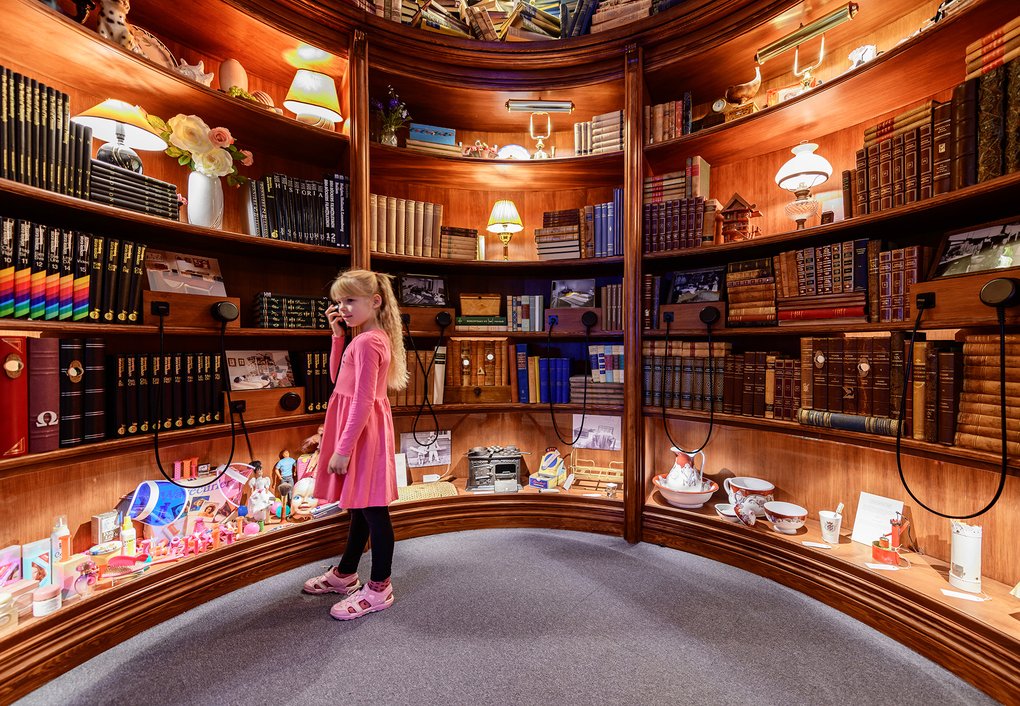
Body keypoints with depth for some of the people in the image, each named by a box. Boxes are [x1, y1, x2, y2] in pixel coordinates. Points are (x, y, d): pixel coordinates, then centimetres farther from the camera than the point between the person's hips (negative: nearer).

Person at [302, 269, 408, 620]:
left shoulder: (366, 342, -19)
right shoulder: (374, 338, 12)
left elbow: (362, 401, -23)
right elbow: (338, 377, 18)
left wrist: (343, 449, -19)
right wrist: (337, 334, 11)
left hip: (362, 433, -10)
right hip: (360, 431, 10)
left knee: (372, 510, 2)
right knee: (359, 505, 21)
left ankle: (379, 589, 19)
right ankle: (345, 574, 39)